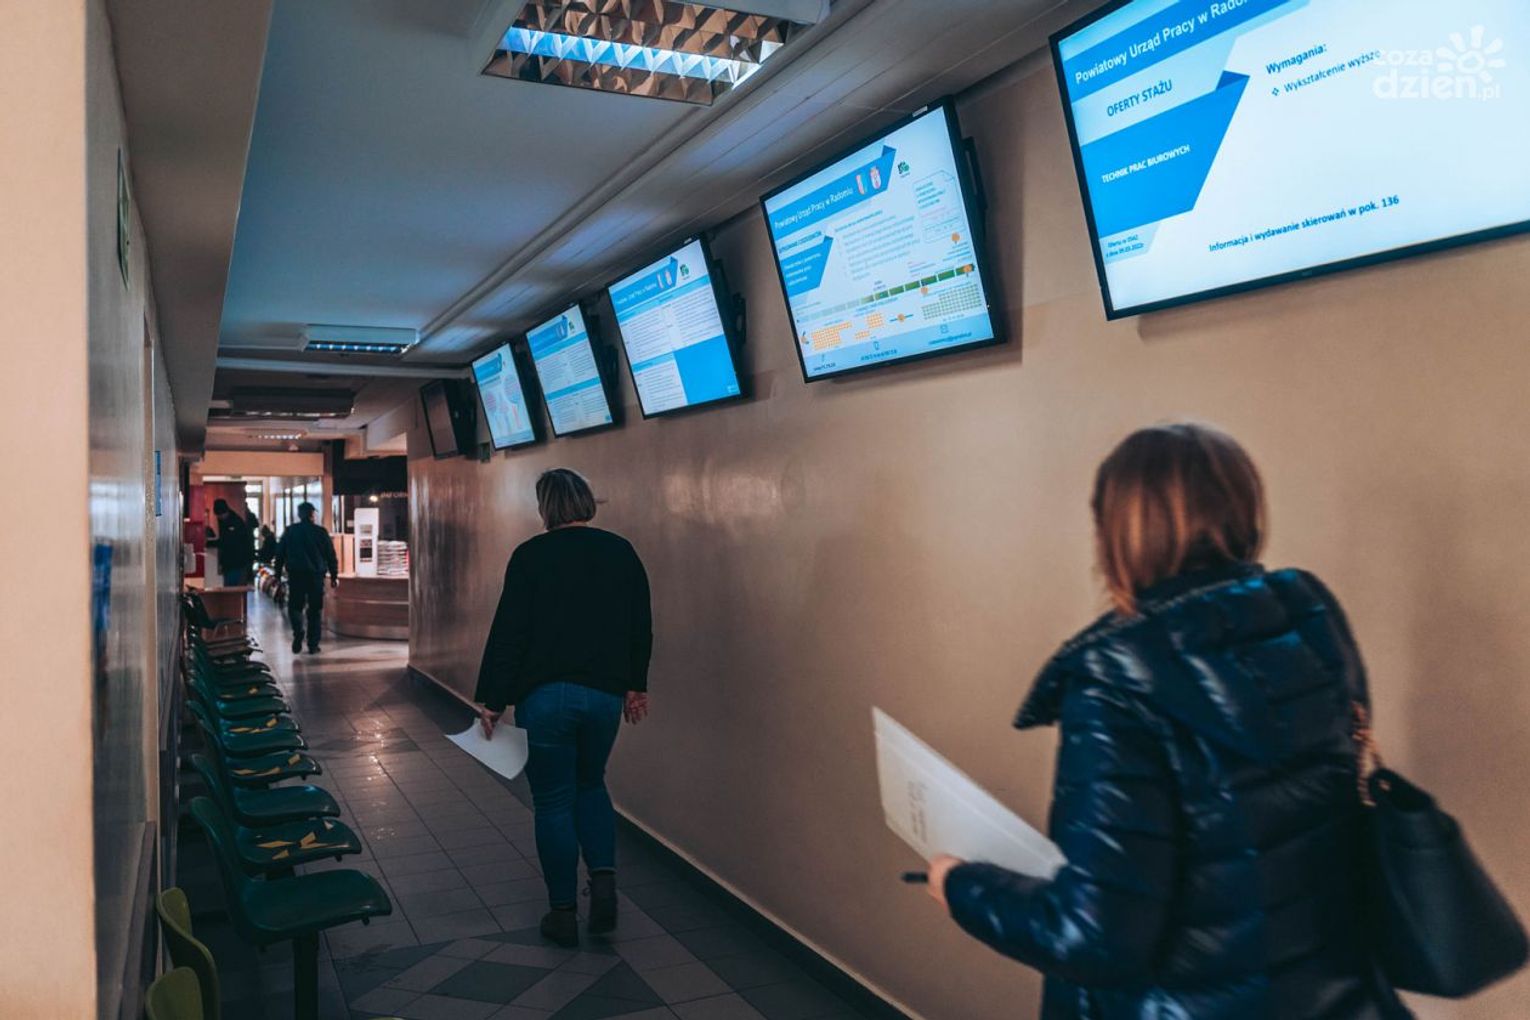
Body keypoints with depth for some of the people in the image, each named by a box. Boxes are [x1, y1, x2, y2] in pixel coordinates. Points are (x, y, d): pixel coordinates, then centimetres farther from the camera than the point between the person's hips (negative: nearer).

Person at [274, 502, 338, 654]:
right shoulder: (321, 532, 1)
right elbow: (331, 555, 2)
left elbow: (280, 554, 6)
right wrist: (334, 576, 8)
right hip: (316, 575, -1)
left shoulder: (290, 531, 4)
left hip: (295, 574, 1)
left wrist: (277, 574, 12)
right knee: (315, 610, 6)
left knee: (295, 606, 12)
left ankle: (298, 632, -15)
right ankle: (313, 645, 4)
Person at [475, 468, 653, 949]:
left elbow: (508, 632, -9)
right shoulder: (621, 552, 3)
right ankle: (603, 878, 5)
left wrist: (493, 700, -2)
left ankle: (563, 913, 14)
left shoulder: (531, 555, -7)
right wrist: (635, 685, 19)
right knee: (591, 786, 23)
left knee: (554, 802, 8)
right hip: (605, 693, 4)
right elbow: (641, 625, 8)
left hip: (544, 696, -3)